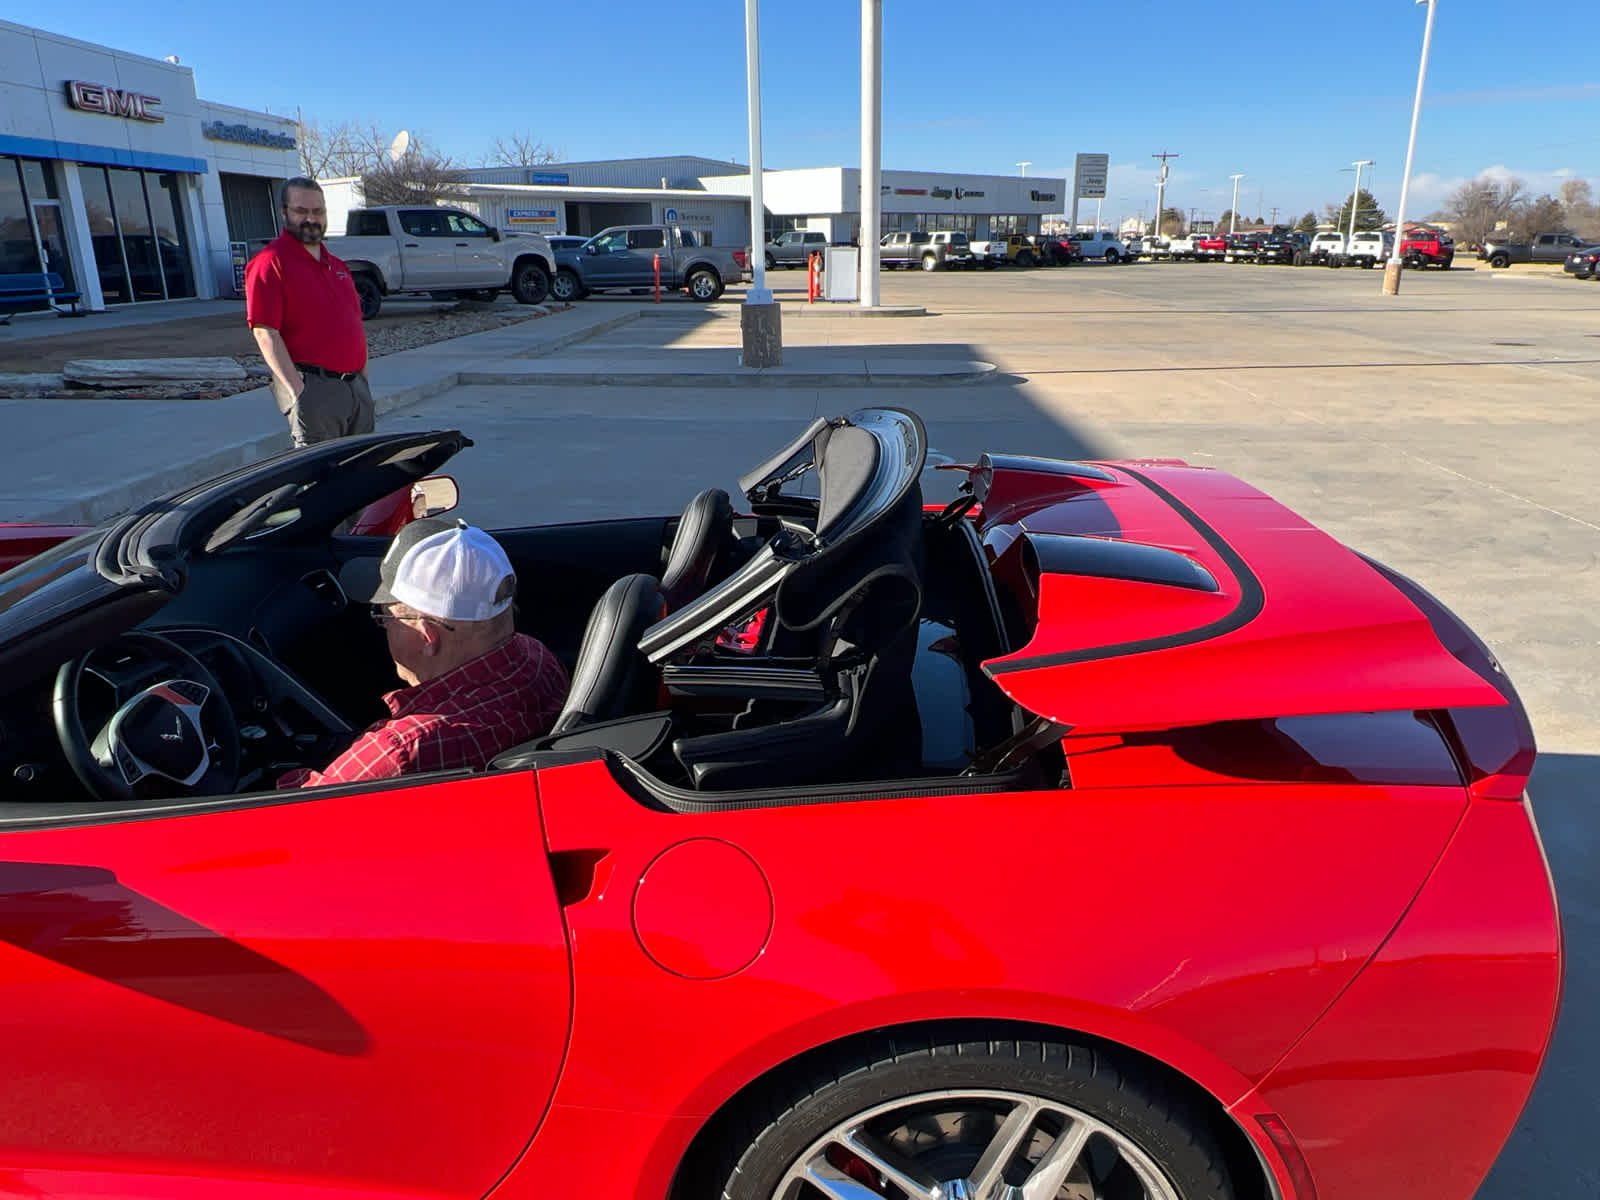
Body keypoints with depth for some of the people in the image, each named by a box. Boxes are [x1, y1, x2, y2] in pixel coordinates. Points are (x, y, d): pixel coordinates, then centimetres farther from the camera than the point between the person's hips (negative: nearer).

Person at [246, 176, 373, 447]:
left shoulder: (336, 265, 19)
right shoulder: (270, 262, -7)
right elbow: (265, 333, -15)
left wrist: (364, 381, 15)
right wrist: (298, 392, -20)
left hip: (356, 386, 8)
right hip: (313, 389, -8)